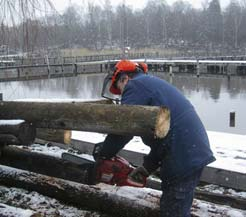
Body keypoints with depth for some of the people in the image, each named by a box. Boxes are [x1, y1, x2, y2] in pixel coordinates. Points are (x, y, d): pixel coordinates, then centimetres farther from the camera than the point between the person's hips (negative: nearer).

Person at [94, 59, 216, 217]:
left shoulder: (135, 85, -4)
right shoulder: (152, 83, 25)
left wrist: (103, 153, 2)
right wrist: (148, 167, 20)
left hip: (183, 156, -10)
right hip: (195, 151, 10)